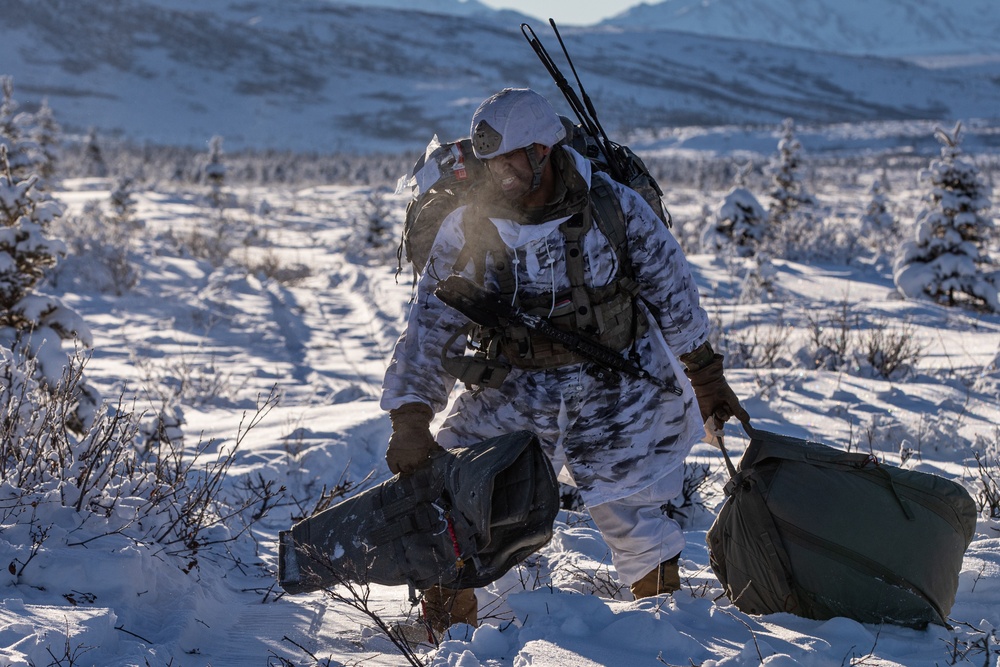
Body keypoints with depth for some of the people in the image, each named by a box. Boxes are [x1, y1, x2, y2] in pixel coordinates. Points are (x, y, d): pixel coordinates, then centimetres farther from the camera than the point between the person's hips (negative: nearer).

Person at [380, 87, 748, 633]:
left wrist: (706, 381, 9)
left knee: (632, 520, 1)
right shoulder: (466, 230, -8)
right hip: (511, 392, 2)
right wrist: (410, 421, -13)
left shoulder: (614, 208, -11)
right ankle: (448, 632, 16)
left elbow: (674, 297, 2)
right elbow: (430, 330, -4)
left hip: (617, 391, -1)